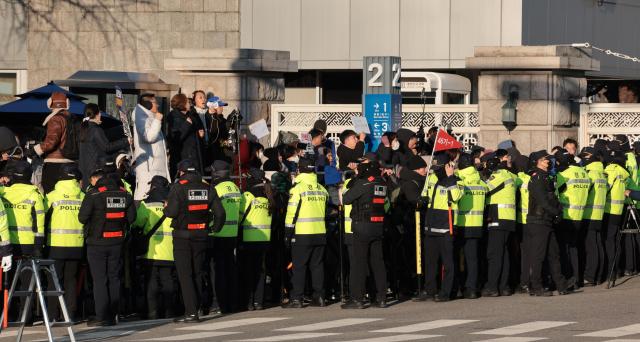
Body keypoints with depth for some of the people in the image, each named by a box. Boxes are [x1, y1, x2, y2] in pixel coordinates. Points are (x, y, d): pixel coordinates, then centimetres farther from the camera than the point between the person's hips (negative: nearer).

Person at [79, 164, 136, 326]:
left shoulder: (93, 195, -13)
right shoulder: (125, 194, 2)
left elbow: (82, 217, -14)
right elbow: (131, 217, 5)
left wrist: (94, 221, 7)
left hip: (97, 243, -4)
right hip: (117, 243, 4)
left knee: (99, 280, 0)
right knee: (114, 279, 11)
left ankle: (101, 316, -3)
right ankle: (112, 316, 13)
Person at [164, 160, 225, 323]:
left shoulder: (178, 187, -10)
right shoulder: (207, 188, 5)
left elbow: (171, 211, -17)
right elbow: (220, 212, 1)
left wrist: (166, 208, 5)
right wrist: (215, 228, 16)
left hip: (182, 236, -5)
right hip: (201, 236, 5)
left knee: (185, 275, -2)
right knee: (197, 274, 14)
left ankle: (191, 312, -9)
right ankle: (196, 308, 17)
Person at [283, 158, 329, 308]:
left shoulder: (298, 188, -10)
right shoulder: (322, 189, 9)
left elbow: (291, 214, -10)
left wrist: (288, 234, -5)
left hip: (302, 234, -5)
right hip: (320, 233, 5)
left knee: (299, 267, -1)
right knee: (317, 265, 11)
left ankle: (296, 298, -3)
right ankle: (319, 297, 10)